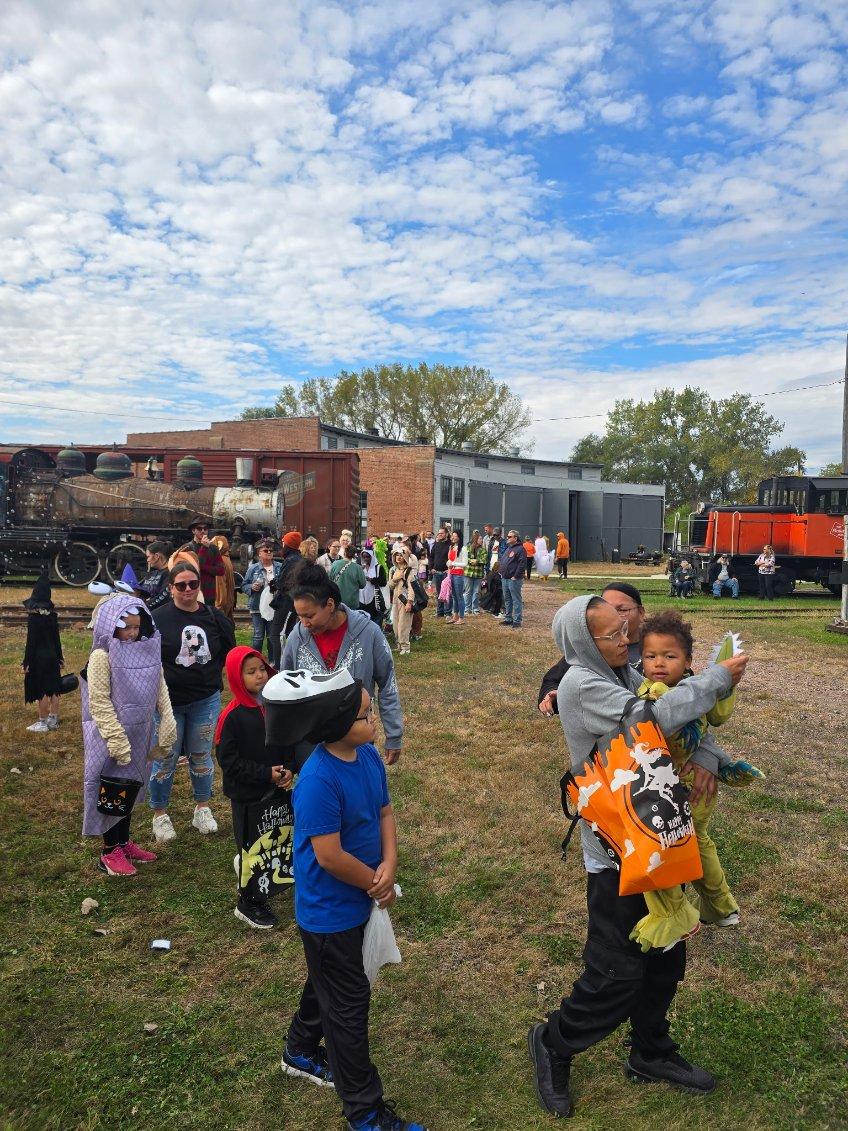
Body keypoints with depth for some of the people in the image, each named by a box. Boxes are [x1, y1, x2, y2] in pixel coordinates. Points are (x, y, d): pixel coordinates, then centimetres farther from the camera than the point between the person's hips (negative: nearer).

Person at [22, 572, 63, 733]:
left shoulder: (34, 615, -17)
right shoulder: (52, 613, 1)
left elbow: (31, 640, -17)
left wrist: (26, 662, -12)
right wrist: (60, 658, 15)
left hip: (39, 656, -6)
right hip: (52, 655, 6)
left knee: (42, 691, 2)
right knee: (53, 688, 12)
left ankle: (43, 723, 12)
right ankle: (53, 720, 20)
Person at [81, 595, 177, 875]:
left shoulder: (148, 649, 2)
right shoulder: (102, 656, -17)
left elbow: (160, 686, 8)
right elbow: (99, 703, -18)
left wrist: (167, 720, 1)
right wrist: (117, 739, -20)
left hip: (140, 733, 6)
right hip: (113, 736, -6)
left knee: (131, 788, 18)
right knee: (113, 790, 4)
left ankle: (124, 842, 33)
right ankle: (110, 851, 19)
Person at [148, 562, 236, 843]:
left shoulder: (215, 618, -1)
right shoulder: (157, 618, -11)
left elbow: (229, 651, 12)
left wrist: (211, 675, 6)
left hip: (206, 700, 3)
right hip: (168, 701, -3)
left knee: (201, 756, 15)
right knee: (165, 759, 8)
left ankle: (202, 808, 32)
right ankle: (160, 814, 24)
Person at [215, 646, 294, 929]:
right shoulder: (232, 715, -17)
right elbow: (228, 759, -17)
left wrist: (288, 769, -9)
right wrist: (266, 773, -20)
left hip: (277, 788, 5)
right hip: (246, 794, -5)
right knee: (252, 847, 6)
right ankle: (248, 903, 24)